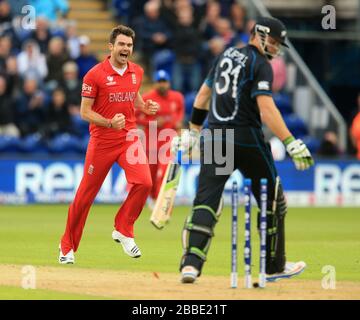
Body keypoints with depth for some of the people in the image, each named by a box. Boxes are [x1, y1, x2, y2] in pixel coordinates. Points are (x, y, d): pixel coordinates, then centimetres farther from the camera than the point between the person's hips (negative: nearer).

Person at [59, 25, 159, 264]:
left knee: (144, 182, -18)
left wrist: (145, 107, 4)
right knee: (87, 193, 3)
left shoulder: (137, 72, 6)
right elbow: (85, 112, -8)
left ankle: (123, 231, 2)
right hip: (101, 142, -4)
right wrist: (110, 123, -22)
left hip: (129, 138, 4)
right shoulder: (95, 75, -9)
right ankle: (68, 246, 19)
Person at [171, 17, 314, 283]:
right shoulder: (260, 65, -7)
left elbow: (203, 96, 22)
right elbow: (266, 109, -20)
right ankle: (275, 266, 18)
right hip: (247, 140, -6)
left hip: (213, 139, 6)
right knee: (273, 201, 11)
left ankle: (191, 263, -22)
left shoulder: (226, 55, 16)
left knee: (206, 201, -4)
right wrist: (292, 143, -25)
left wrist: (193, 132, 30)